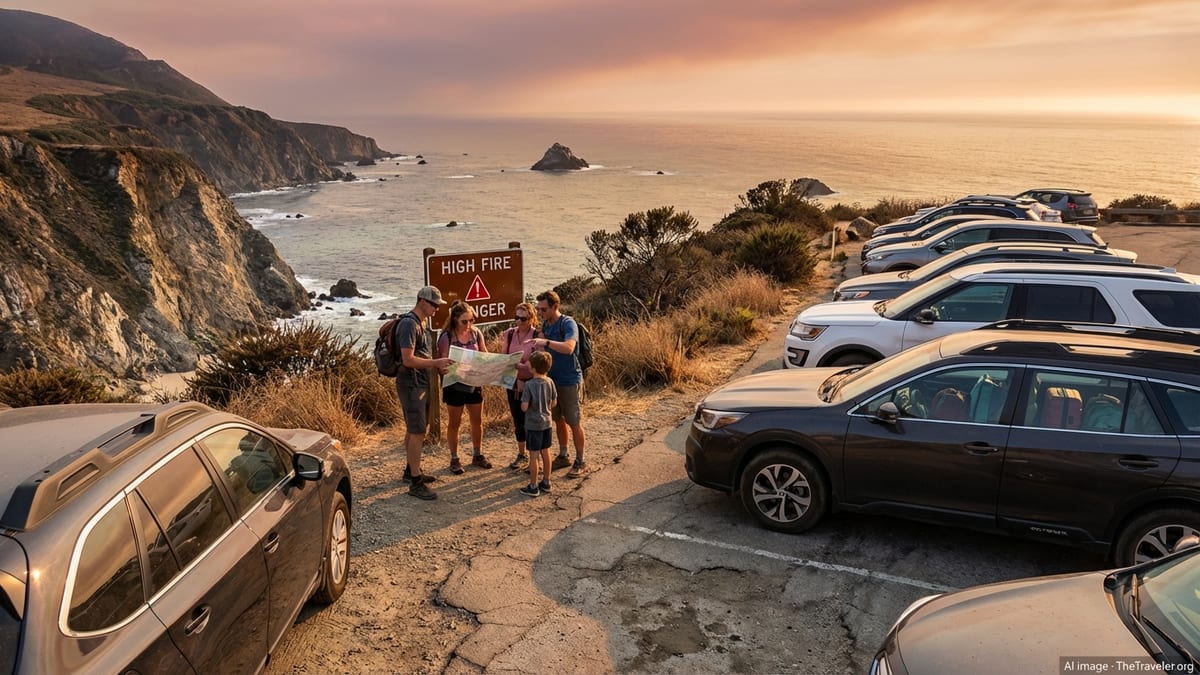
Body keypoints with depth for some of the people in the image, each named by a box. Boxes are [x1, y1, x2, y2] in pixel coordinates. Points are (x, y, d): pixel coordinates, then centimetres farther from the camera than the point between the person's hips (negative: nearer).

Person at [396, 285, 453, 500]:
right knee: (417, 432, -8)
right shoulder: (409, 324, -19)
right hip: (411, 384, -10)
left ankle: (412, 470, 32)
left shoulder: (420, 323, 13)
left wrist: (438, 365, 8)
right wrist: (436, 363, -22)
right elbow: (408, 359, -25)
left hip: (420, 383, 10)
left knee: (414, 429, 19)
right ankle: (416, 483, -4)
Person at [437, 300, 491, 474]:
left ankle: (477, 455, 31)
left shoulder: (476, 333, -2)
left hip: (474, 384, 4)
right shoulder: (447, 337, -15)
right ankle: (454, 459, 23)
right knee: (454, 423, 9)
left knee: (477, 421, 14)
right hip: (455, 385, -4)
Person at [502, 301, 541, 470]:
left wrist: (517, 365, -26)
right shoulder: (509, 334, 2)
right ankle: (521, 454, 29)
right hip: (513, 384, 4)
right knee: (518, 421, 14)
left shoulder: (538, 336, -11)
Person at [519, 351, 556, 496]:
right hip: (546, 422, 6)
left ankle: (533, 487, 11)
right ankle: (546, 483, 27)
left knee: (533, 455, 3)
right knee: (545, 453, 16)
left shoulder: (529, 385, -20)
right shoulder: (549, 382, -2)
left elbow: (524, 407, -20)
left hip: (533, 424, -6)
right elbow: (553, 403, 5)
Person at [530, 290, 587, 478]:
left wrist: (545, 342, -45)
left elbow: (569, 348, -35)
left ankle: (580, 462, 11)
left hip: (569, 381, -7)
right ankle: (563, 457, 30)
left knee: (574, 422, 1)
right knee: (558, 420, 16)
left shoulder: (568, 324, -18)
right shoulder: (546, 324, 7)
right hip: (552, 379, 8)